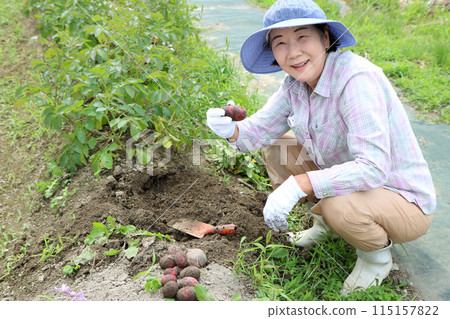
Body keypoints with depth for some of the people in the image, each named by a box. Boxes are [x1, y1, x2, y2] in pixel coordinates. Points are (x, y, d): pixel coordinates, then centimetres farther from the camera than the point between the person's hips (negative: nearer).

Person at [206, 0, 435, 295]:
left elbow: (373, 169, -37)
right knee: (276, 145, 4)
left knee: (339, 205, -38)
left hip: (406, 204, -7)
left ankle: (378, 255, -1)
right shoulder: (297, 82, -6)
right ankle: (325, 225, 18)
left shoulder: (356, 78, -30)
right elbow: (261, 129, -1)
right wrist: (231, 130, -22)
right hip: (347, 184, 7)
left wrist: (298, 184, -41)